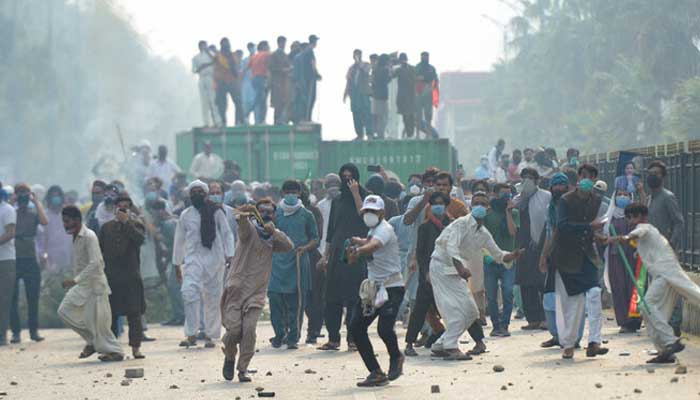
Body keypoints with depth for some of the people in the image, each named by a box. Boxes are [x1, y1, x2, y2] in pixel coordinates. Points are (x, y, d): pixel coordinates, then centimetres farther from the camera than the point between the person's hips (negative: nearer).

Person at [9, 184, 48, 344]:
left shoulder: (34, 212, 6)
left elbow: (44, 221, -13)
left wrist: (36, 202, -10)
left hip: (31, 259, 1)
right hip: (14, 259, -1)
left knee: (33, 297, 4)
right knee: (13, 297, -1)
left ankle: (34, 330, 11)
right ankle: (15, 331, 3)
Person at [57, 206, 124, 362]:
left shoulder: (89, 237, -17)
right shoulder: (76, 237, 11)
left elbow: (95, 263, -25)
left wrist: (75, 280, -30)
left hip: (94, 284, -9)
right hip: (82, 285, 9)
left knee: (96, 320, -7)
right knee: (65, 311, 3)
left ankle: (115, 351, 6)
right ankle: (92, 341, 13)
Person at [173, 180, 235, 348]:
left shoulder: (216, 212, 5)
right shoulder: (185, 215, 10)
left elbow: (227, 234, 7)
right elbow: (179, 240, 16)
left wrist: (229, 255, -3)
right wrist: (177, 264, 16)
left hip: (214, 259, 0)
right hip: (193, 258, 0)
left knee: (212, 298, 3)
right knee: (189, 293, -19)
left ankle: (209, 335, 14)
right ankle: (191, 335, -19)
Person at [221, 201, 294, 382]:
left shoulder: (274, 236, 12)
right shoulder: (250, 228, -2)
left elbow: (289, 246, -6)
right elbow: (243, 226, -27)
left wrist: (274, 232, -22)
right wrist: (243, 215, -50)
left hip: (257, 291, 3)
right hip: (236, 287, -3)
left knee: (249, 329, -12)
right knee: (234, 328, -10)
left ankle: (243, 368, 2)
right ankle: (230, 357, 19)